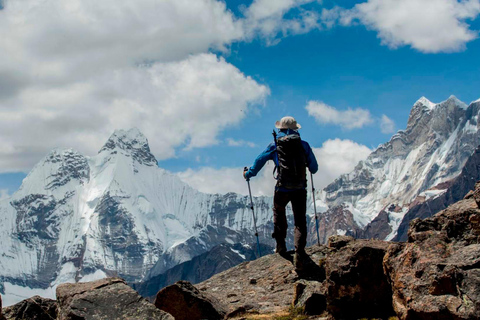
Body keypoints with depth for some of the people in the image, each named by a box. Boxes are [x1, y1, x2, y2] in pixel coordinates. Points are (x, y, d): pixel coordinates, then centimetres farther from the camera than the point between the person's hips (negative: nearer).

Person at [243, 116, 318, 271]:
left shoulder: (275, 145, 3)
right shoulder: (304, 145, 6)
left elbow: (259, 161, 10)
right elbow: (314, 168, 14)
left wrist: (248, 174, 26)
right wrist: (308, 167, 38)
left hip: (282, 189, 0)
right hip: (300, 189, 0)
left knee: (278, 213, 28)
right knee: (300, 222, 6)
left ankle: (281, 245, 25)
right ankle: (299, 255, -9)